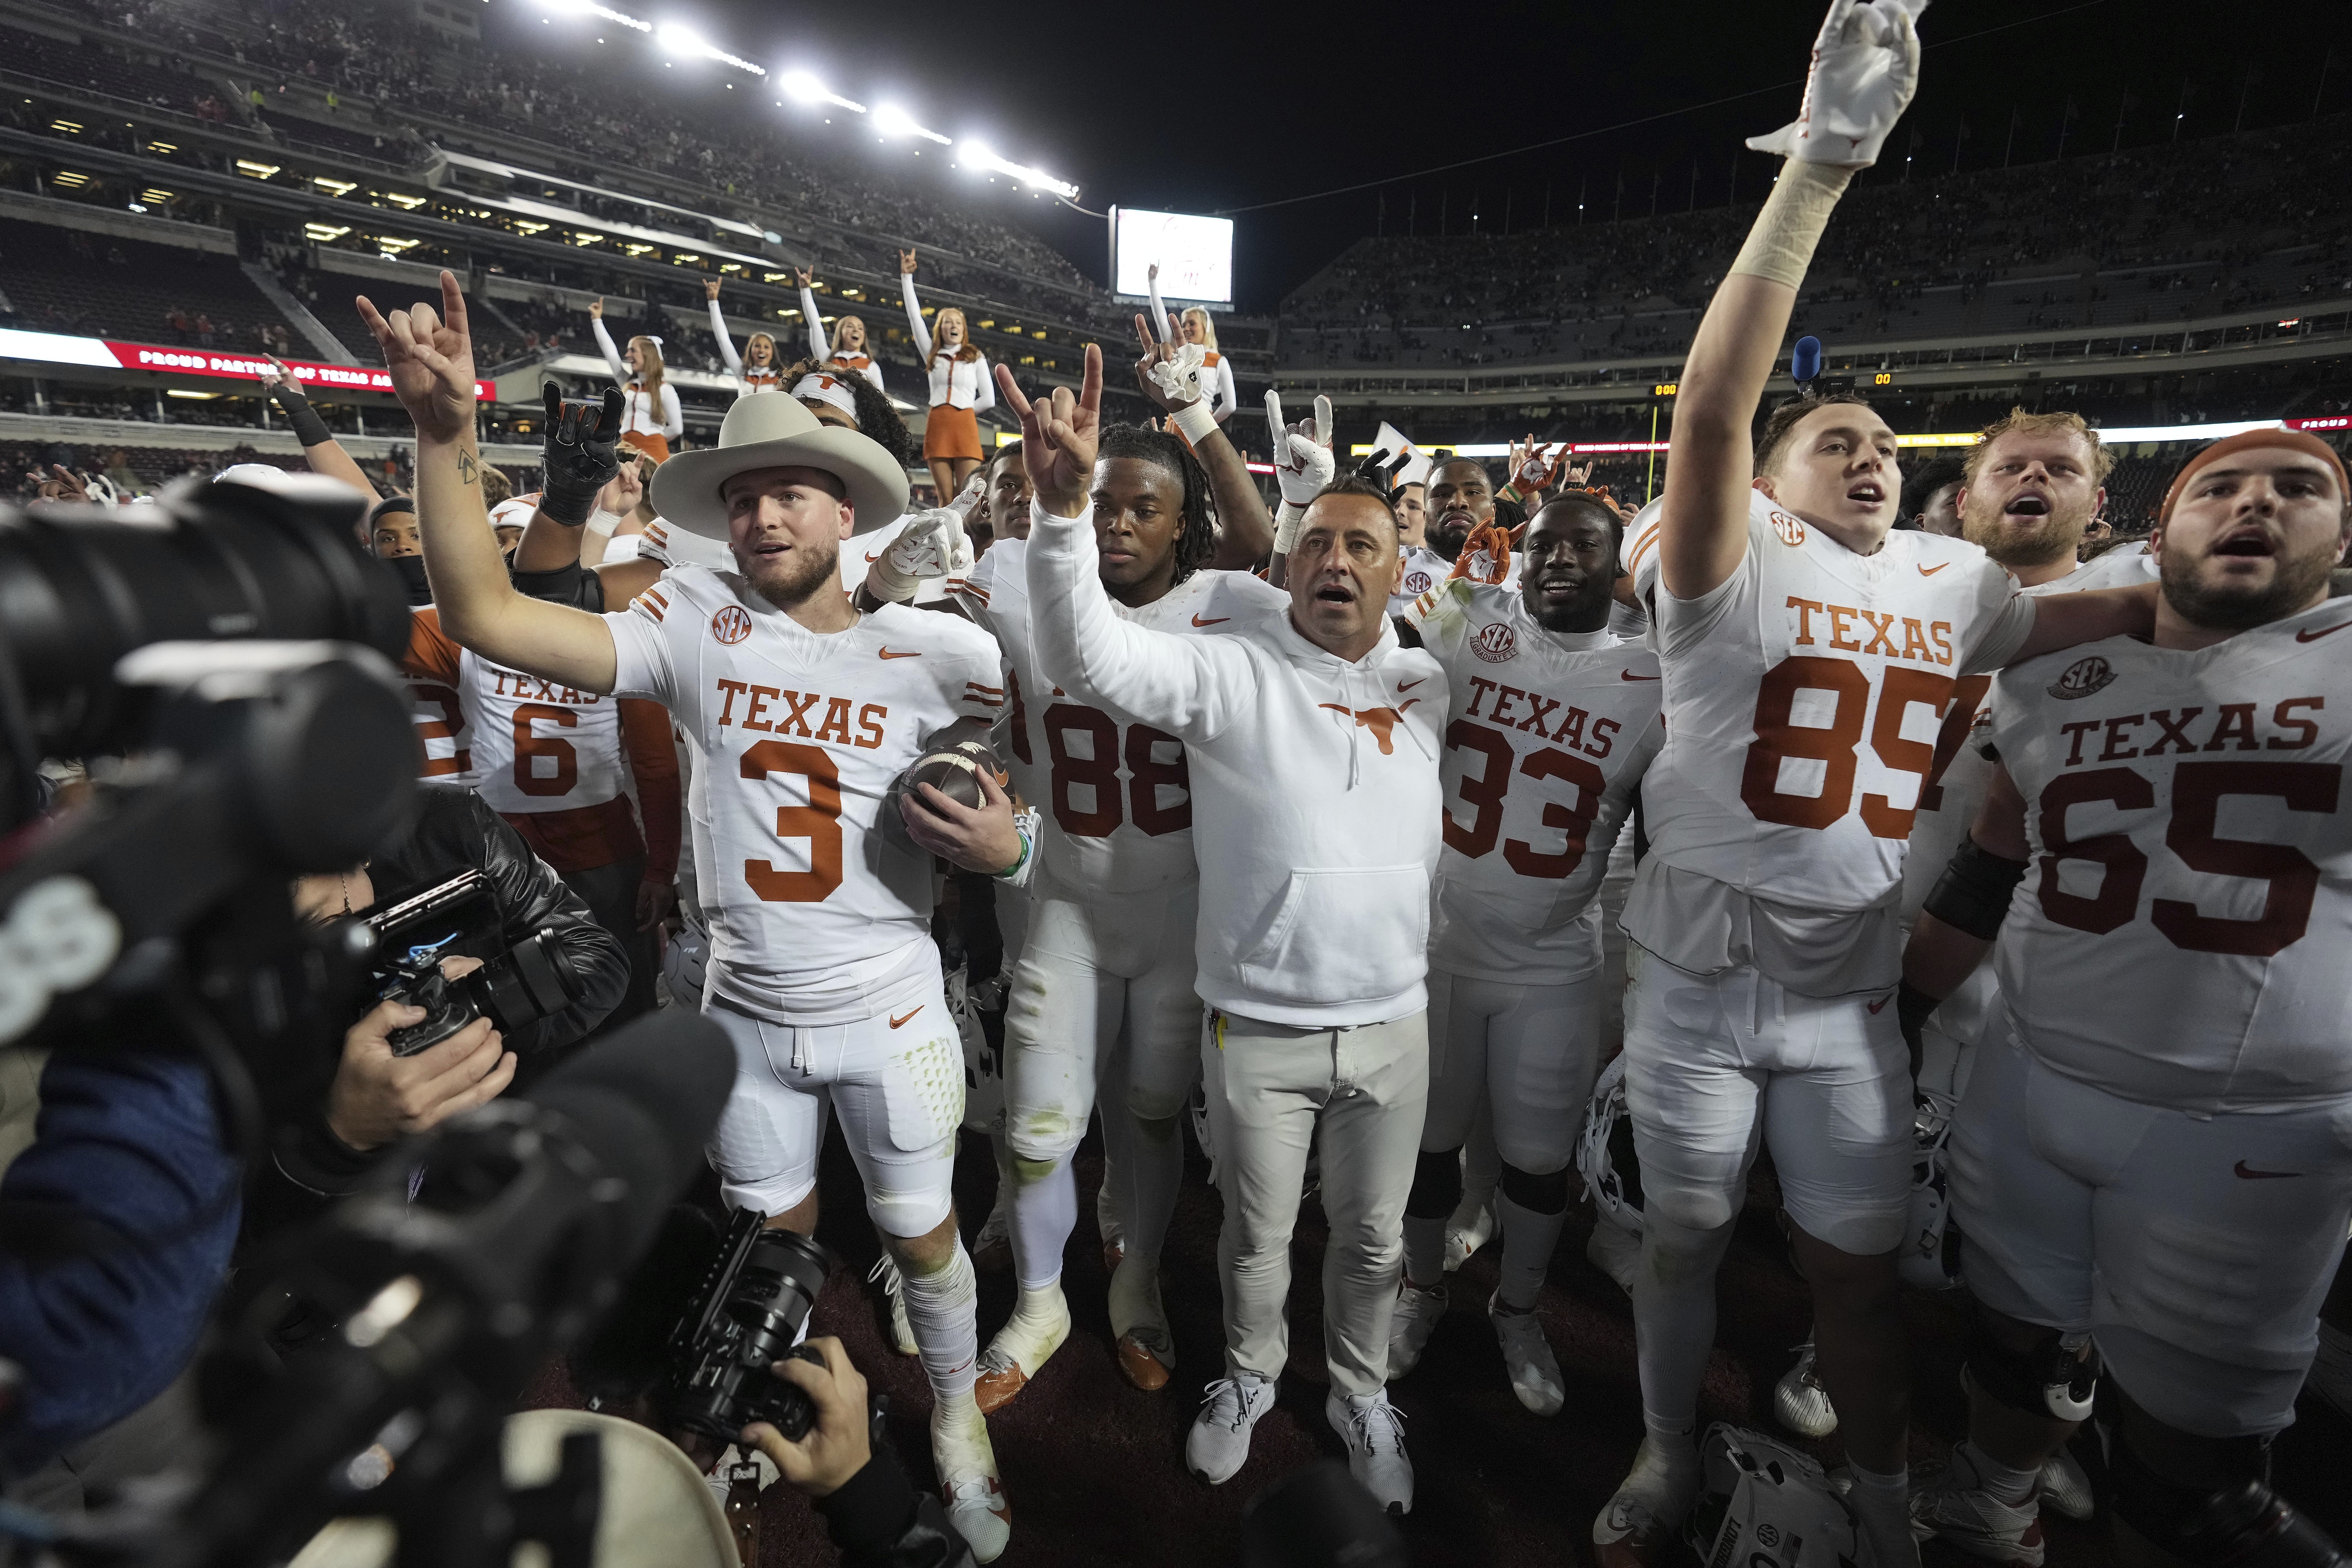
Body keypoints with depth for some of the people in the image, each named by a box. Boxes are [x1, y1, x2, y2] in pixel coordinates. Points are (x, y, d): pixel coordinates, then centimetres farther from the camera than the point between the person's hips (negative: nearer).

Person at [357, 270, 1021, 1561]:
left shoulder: (929, 651, -10)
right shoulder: (695, 624, -8)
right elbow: (488, 617, -15)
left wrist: (1004, 845, -19)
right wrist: (444, 434, -24)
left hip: (890, 1014, -1)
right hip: (744, 1014, 2)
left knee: (922, 1234, 16)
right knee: (773, 1238, 24)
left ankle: (957, 1415, 45)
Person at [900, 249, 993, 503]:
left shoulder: (976, 358, 12)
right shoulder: (932, 356, 17)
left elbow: (989, 399, 6)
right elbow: (915, 316, 13)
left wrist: (961, 412, 9)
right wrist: (907, 276, 11)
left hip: (966, 427, -2)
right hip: (937, 427, 2)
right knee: (946, 500, -3)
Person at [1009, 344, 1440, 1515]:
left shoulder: (1426, 684, 3)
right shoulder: (1230, 672, -10)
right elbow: (1089, 654, -24)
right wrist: (1065, 503, -37)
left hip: (1393, 1025, 3)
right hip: (1256, 1027, -3)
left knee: (1373, 1242, 21)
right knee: (1256, 1241, 20)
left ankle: (1361, 1396, 48)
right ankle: (1250, 1377, 49)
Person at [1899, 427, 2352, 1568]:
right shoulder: (2057, 687, 5)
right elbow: (1980, 886, 11)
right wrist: (1885, 1021, 13)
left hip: (2247, 1139, -3)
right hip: (2025, 1090, 4)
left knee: (2184, 1437, 14)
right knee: (2018, 1339, 23)